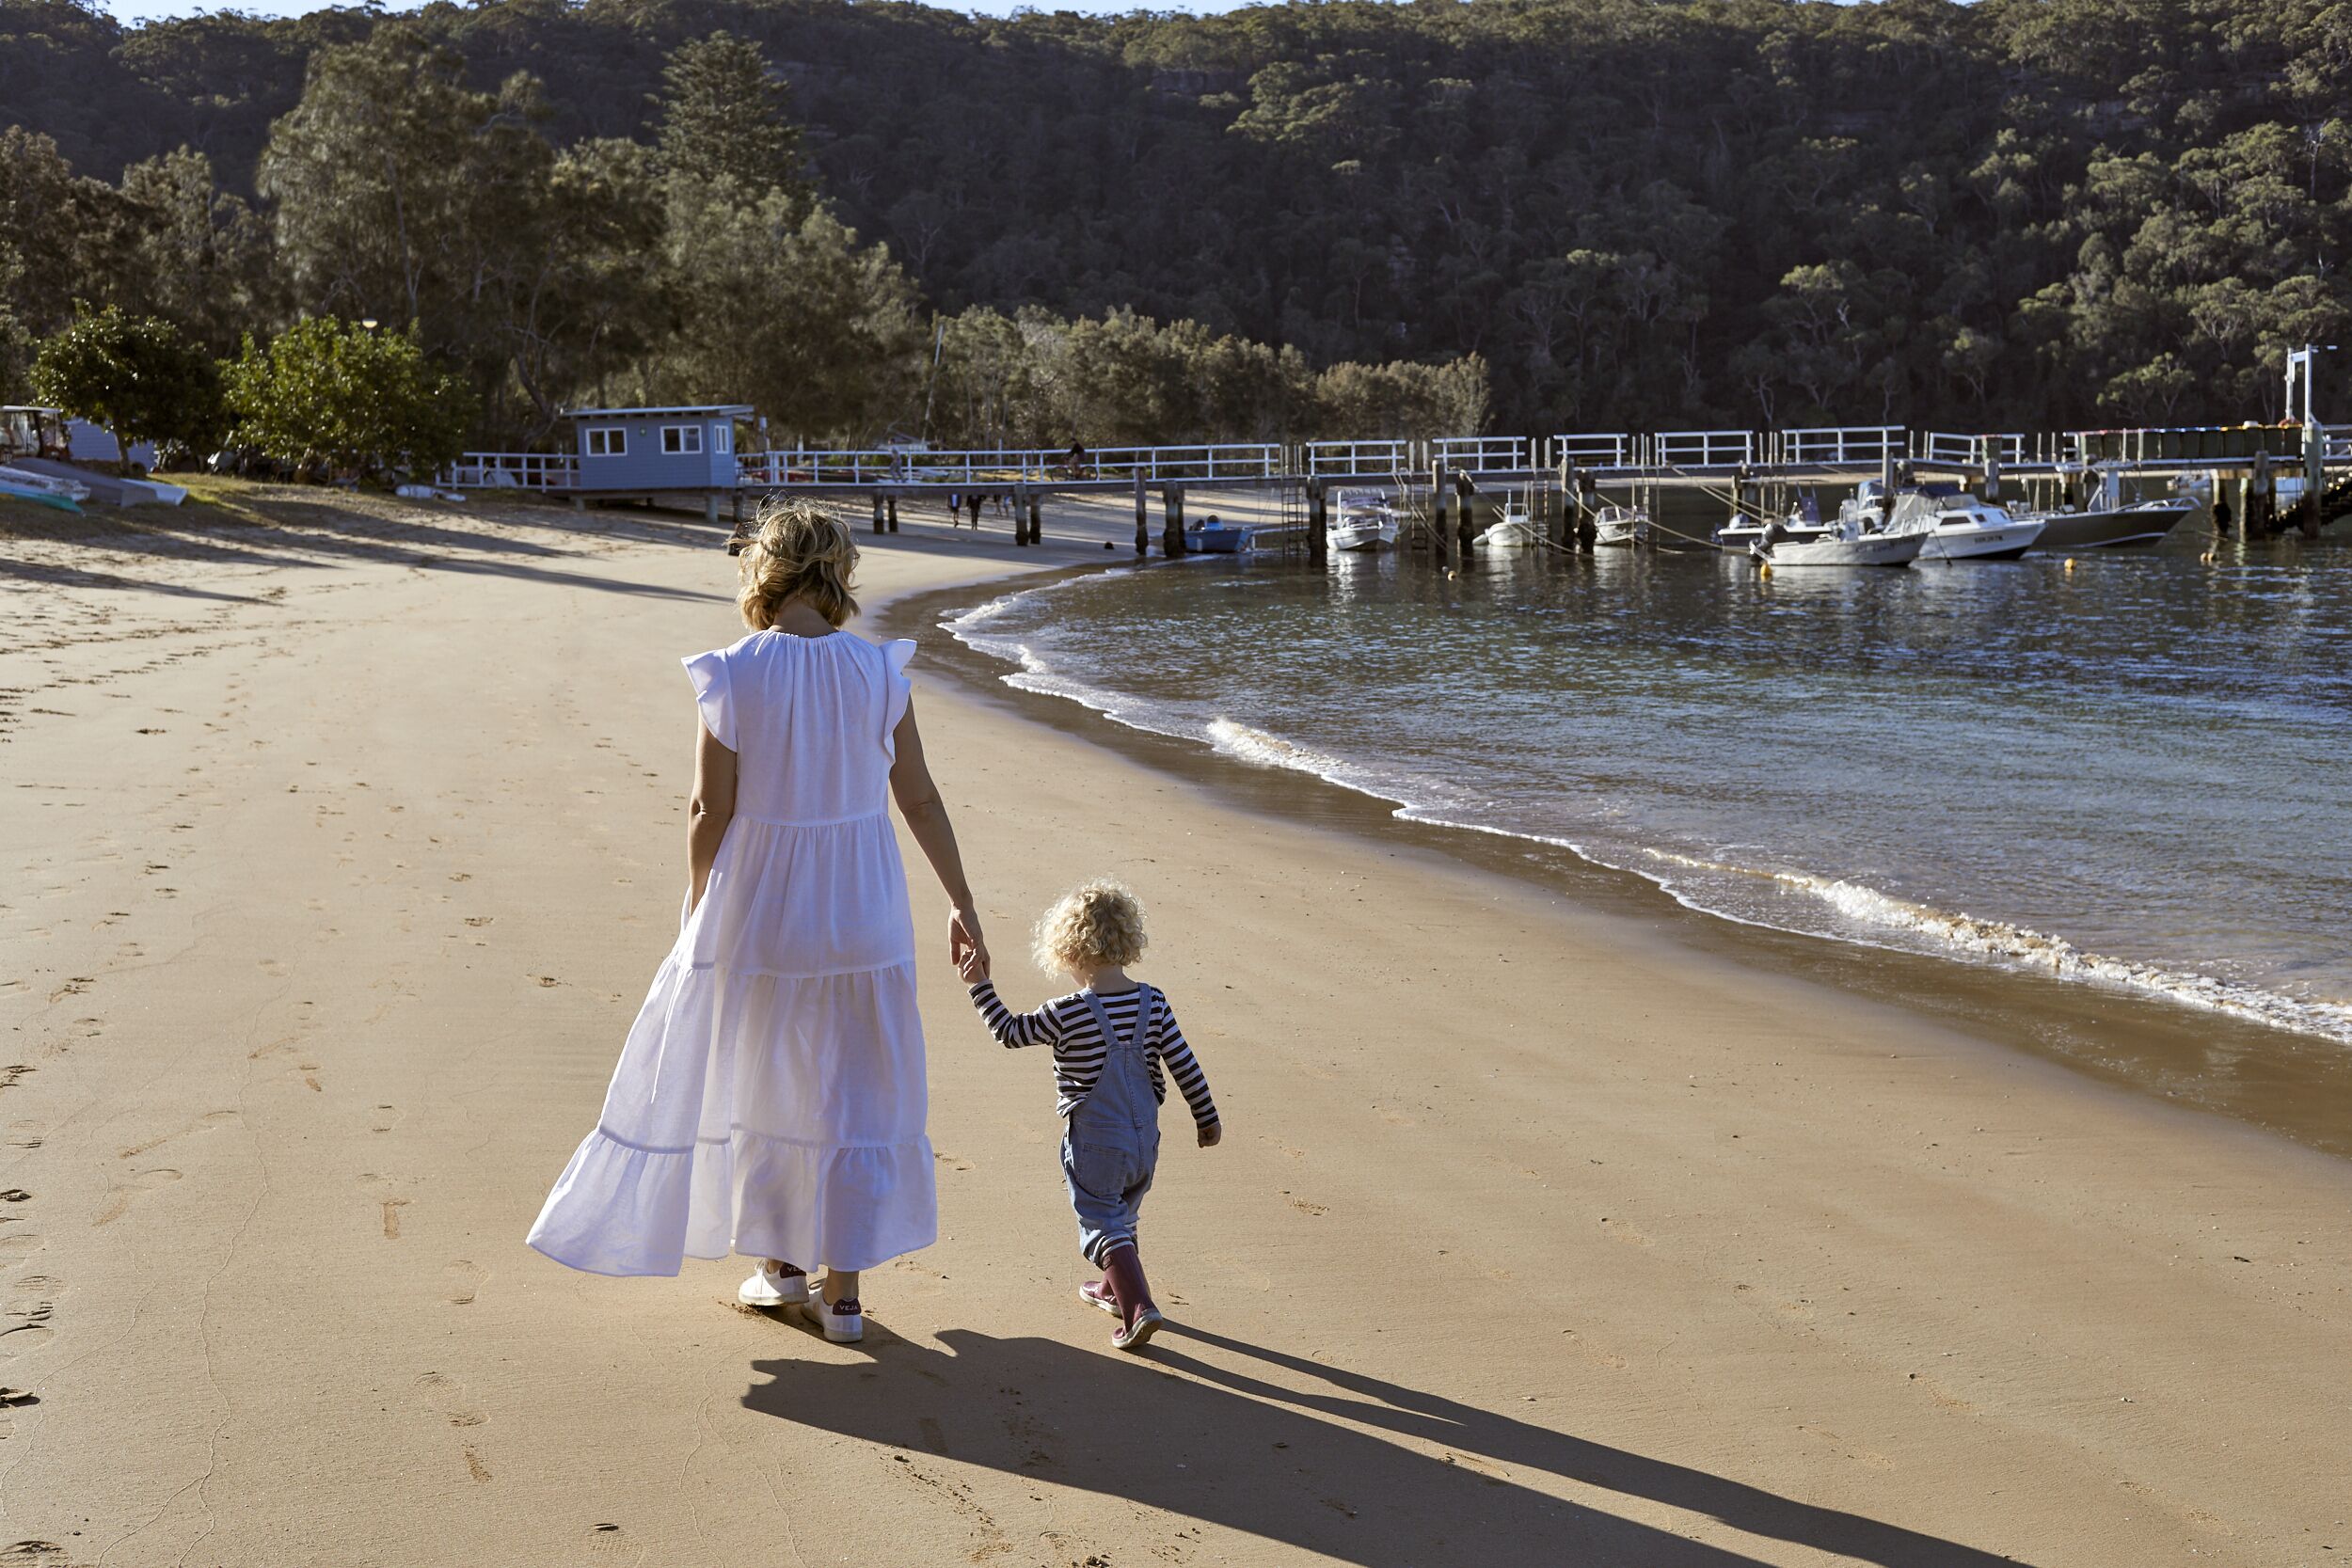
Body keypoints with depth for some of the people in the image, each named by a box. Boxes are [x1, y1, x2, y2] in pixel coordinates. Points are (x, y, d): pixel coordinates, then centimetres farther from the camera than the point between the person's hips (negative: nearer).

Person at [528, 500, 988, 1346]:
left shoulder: (733, 675, -13)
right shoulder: (878, 672, -7)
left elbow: (710, 813, -9)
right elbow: (921, 801, -2)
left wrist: (696, 916, 6)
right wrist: (962, 906, 8)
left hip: (757, 911, -2)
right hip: (862, 917, 2)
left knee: (754, 1082, 18)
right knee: (855, 1096, 12)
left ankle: (779, 1266, 29)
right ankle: (842, 1291, 17)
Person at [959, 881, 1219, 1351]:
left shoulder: (1067, 1014, -19)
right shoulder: (1153, 1003, -6)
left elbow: (1009, 1032, -6)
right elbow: (1186, 1066, -2)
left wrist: (981, 985, 4)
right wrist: (1207, 1118, 10)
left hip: (1095, 1143, -5)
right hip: (1145, 1137, 5)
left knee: (1101, 1224, 3)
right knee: (1122, 1215, 26)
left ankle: (1137, 1306, -12)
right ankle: (1114, 1288, 43)